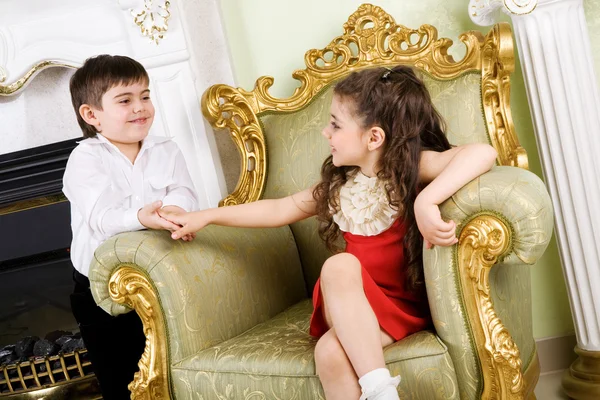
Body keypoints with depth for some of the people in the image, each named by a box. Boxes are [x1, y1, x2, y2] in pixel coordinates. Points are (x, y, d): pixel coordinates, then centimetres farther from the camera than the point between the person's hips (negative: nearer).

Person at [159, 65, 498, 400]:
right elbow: (279, 210, 16)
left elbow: (483, 153, -31)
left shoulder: (412, 167, -13)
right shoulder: (340, 185, 5)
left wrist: (426, 202, -44)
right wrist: (205, 217, 18)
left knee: (332, 349, -34)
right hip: (353, 309, 5)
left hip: (406, 304, -5)